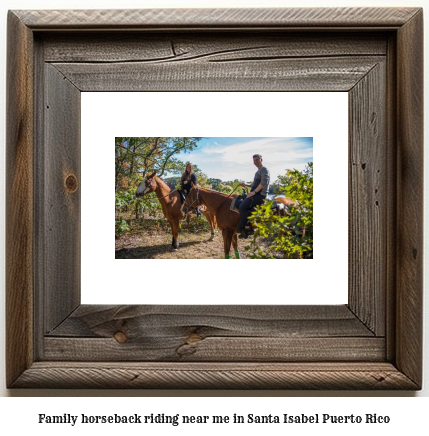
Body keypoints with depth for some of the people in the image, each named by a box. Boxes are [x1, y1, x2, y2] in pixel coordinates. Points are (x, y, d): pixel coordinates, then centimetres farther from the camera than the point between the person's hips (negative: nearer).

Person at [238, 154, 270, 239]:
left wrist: (254, 192, -22)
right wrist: (246, 185, 23)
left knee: (242, 207, -26)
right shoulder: (258, 171, 25)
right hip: (256, 194, 11)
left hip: (260, 195, -11)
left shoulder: (264, 169, -5)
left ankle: (247, 228, -21)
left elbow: (264, 181, -23)